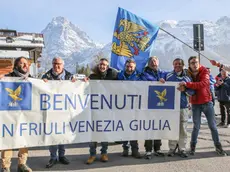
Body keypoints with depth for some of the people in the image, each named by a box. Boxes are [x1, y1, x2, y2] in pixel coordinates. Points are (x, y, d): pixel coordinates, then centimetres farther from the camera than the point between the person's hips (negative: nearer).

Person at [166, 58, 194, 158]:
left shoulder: (187, 77, 8)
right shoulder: (168, 76, 5)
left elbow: (192, 92, 7)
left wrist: (185, 90, -10)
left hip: (183, 106, 1)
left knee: (183, 129, 2)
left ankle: (182, 149, 12)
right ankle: (172, 148, 14)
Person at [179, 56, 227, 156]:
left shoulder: (204, 71, -10)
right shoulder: (188, 74, -3)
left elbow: (203, 84, -30)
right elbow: (187, 88, 6)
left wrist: (187, 84, -37)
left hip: (207, 102, -1)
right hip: (195, 104, 1)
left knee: (213, 126, 6)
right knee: (196, 127, 3)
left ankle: (218, 147, 18)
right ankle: (192, 146, 18)